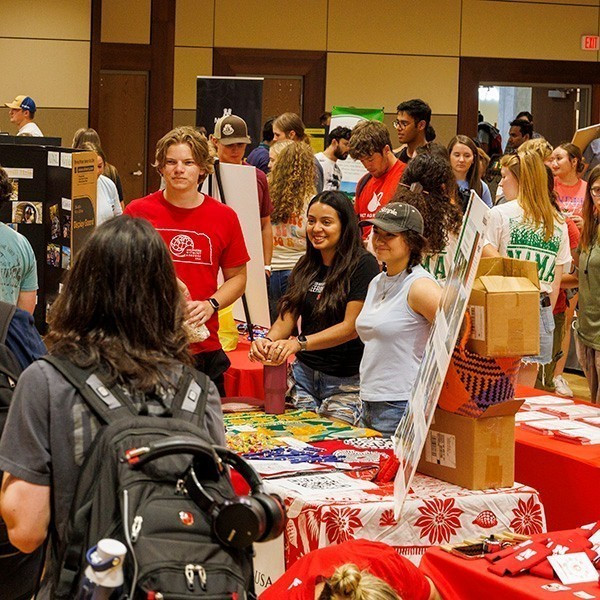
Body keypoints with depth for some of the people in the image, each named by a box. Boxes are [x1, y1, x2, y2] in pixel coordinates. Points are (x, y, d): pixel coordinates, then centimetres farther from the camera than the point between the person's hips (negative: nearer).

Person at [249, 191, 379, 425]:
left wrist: (300, 343, -27)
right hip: (304, 371, 6)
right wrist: (268, 341, -17)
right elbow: (288, 316, 5)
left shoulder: (363, 264, -11)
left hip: (346, 381, -5)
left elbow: (351, 327, -17)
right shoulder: (306, 266, 9)